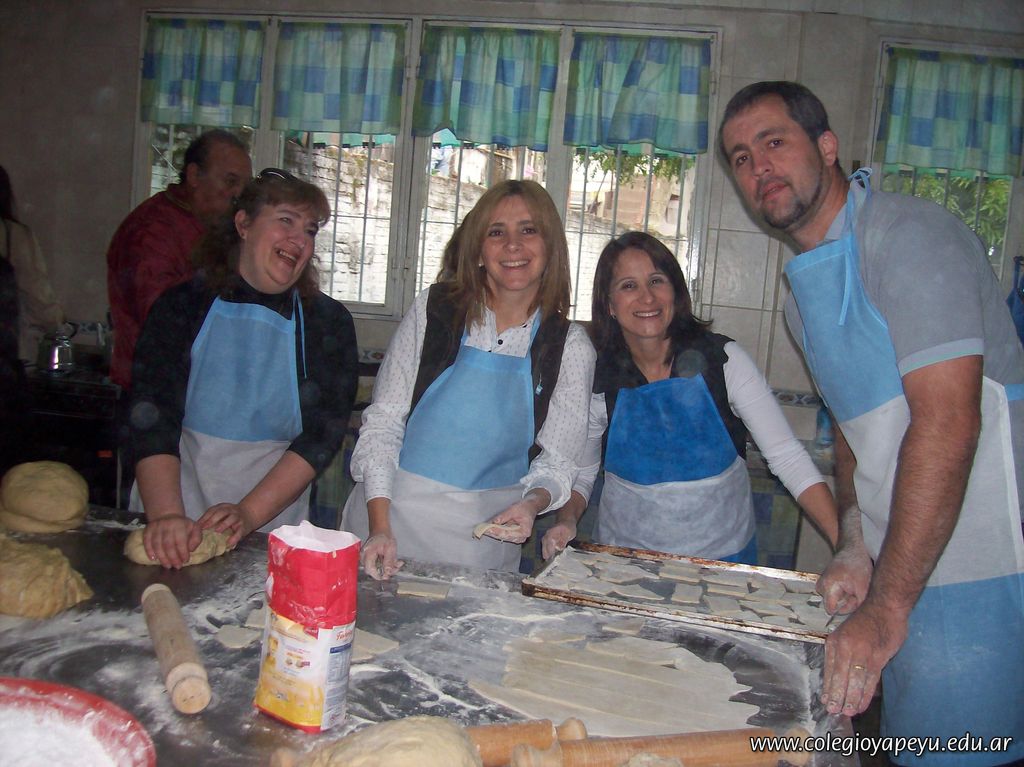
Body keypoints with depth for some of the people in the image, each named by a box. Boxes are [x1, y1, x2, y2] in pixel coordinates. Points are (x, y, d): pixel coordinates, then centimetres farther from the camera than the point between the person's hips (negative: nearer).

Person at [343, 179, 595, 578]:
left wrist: (533, 503, -17)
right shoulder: (434, 309, -4)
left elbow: (557, 460, 4)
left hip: (488, 535, 0)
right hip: (395, 514, 0)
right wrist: (380, 526, -12)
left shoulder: (571, 347, -2)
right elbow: (383, 421, -3)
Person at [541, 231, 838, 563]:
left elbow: (787, 457, -9)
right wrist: (567, 521, -15)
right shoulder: (598, 381, -6)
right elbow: (580, 474, 5)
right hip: (625, 556, 0)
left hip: (722, 555, 1)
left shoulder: (723, 359, -9)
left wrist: (847, 546, -18)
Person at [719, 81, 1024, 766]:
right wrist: (855, 548, 5)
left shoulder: (909, 234, -15)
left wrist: (886, 606, -22)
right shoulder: (806, 288, 13)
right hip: (902, 569, 8)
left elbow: (948, 422, -23)